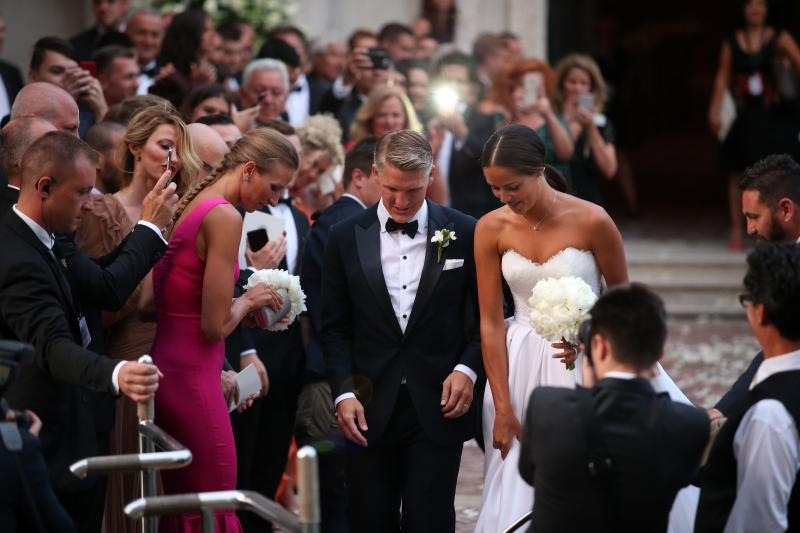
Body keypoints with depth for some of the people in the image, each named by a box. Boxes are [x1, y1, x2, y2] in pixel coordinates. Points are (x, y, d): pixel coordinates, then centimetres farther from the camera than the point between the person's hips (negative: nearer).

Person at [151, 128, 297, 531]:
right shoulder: (225, 217, -15)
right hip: (193, 376, -9)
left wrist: (242, 304, 12)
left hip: (166, 365, 9)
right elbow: (215, 325, -17)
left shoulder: (192, 204, 11)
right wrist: (248, 300, 1)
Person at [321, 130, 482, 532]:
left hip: (438, 407, -1)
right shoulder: (346, 238, 5)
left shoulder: (464, 234, 2)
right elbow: (335, 328, 6)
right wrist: (344, 392, -6)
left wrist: (467, 369, -8)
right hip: (370, 409, 1)